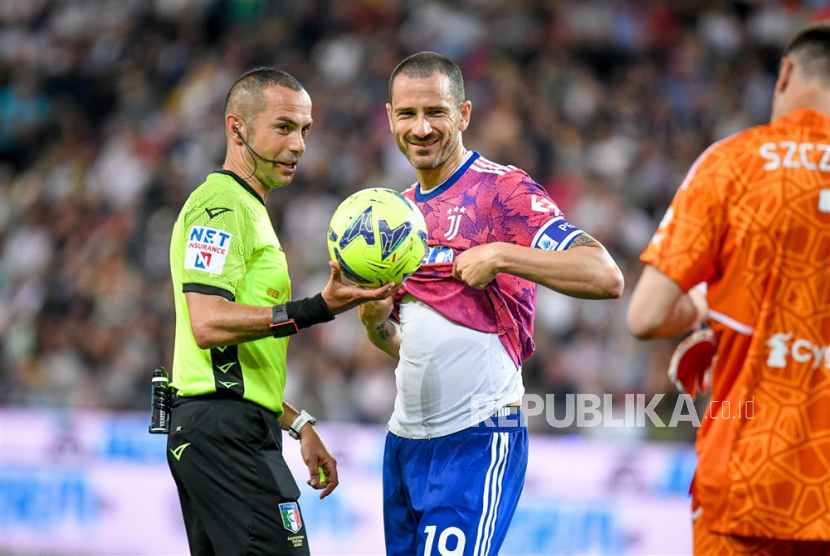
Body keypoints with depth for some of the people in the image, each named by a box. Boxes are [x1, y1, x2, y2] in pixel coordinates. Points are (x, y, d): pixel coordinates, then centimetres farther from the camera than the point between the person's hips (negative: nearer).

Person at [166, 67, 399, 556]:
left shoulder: (247, 209, 24)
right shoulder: (221, 205, -9)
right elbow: (207, 324, -22)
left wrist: (299, 425, 23)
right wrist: (316, 310, -27)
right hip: (224, 429, -11)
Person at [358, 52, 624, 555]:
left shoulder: (502, 190, -8)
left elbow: (606, 277, -19)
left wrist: (500, 256, -23)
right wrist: (375, 320, 2)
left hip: (478, 440, -7)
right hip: (405, 438, 8)